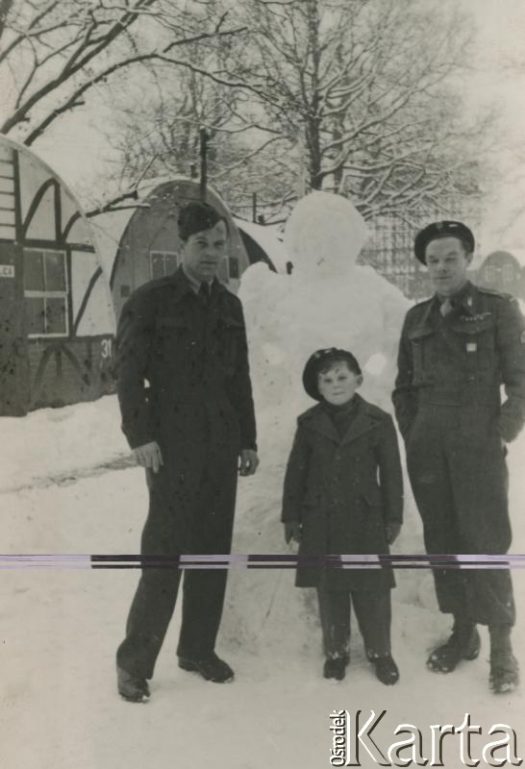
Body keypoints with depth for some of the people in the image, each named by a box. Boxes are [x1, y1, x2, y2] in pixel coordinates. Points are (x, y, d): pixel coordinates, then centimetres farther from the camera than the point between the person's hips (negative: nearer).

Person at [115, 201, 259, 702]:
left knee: (213, 551, 9)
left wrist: (247, 440, 13)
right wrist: (140, 435, -14)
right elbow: (128, 374, -6)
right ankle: (133, 661, 8)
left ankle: (198, 649, 23)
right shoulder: (150, 301, -2)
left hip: (221, 447, 5)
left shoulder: (229, 306, 14)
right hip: (173, 447, -5)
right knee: (165, 553, -6)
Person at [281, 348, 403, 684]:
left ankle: (380, 651, 23)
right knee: (329, 589, 10)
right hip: (321, 521, 2)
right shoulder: (309, 423, 1)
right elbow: (296, 471, 5)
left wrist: (393, 517, 2)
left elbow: (391, 472, 1)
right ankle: (336, 650, 26)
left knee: (372, 590, 4)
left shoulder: (378, 421, -4)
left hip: (366, 521, -1)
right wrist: (292, 515, 5)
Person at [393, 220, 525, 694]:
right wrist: (412, 434, 8)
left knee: (484, 542, -5)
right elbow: (404, 387, 17)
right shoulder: (418, 318, 12)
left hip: (479, 445, -4)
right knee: (442, 542, 8)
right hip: (428, 449, 4)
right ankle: (463, 633, 22)